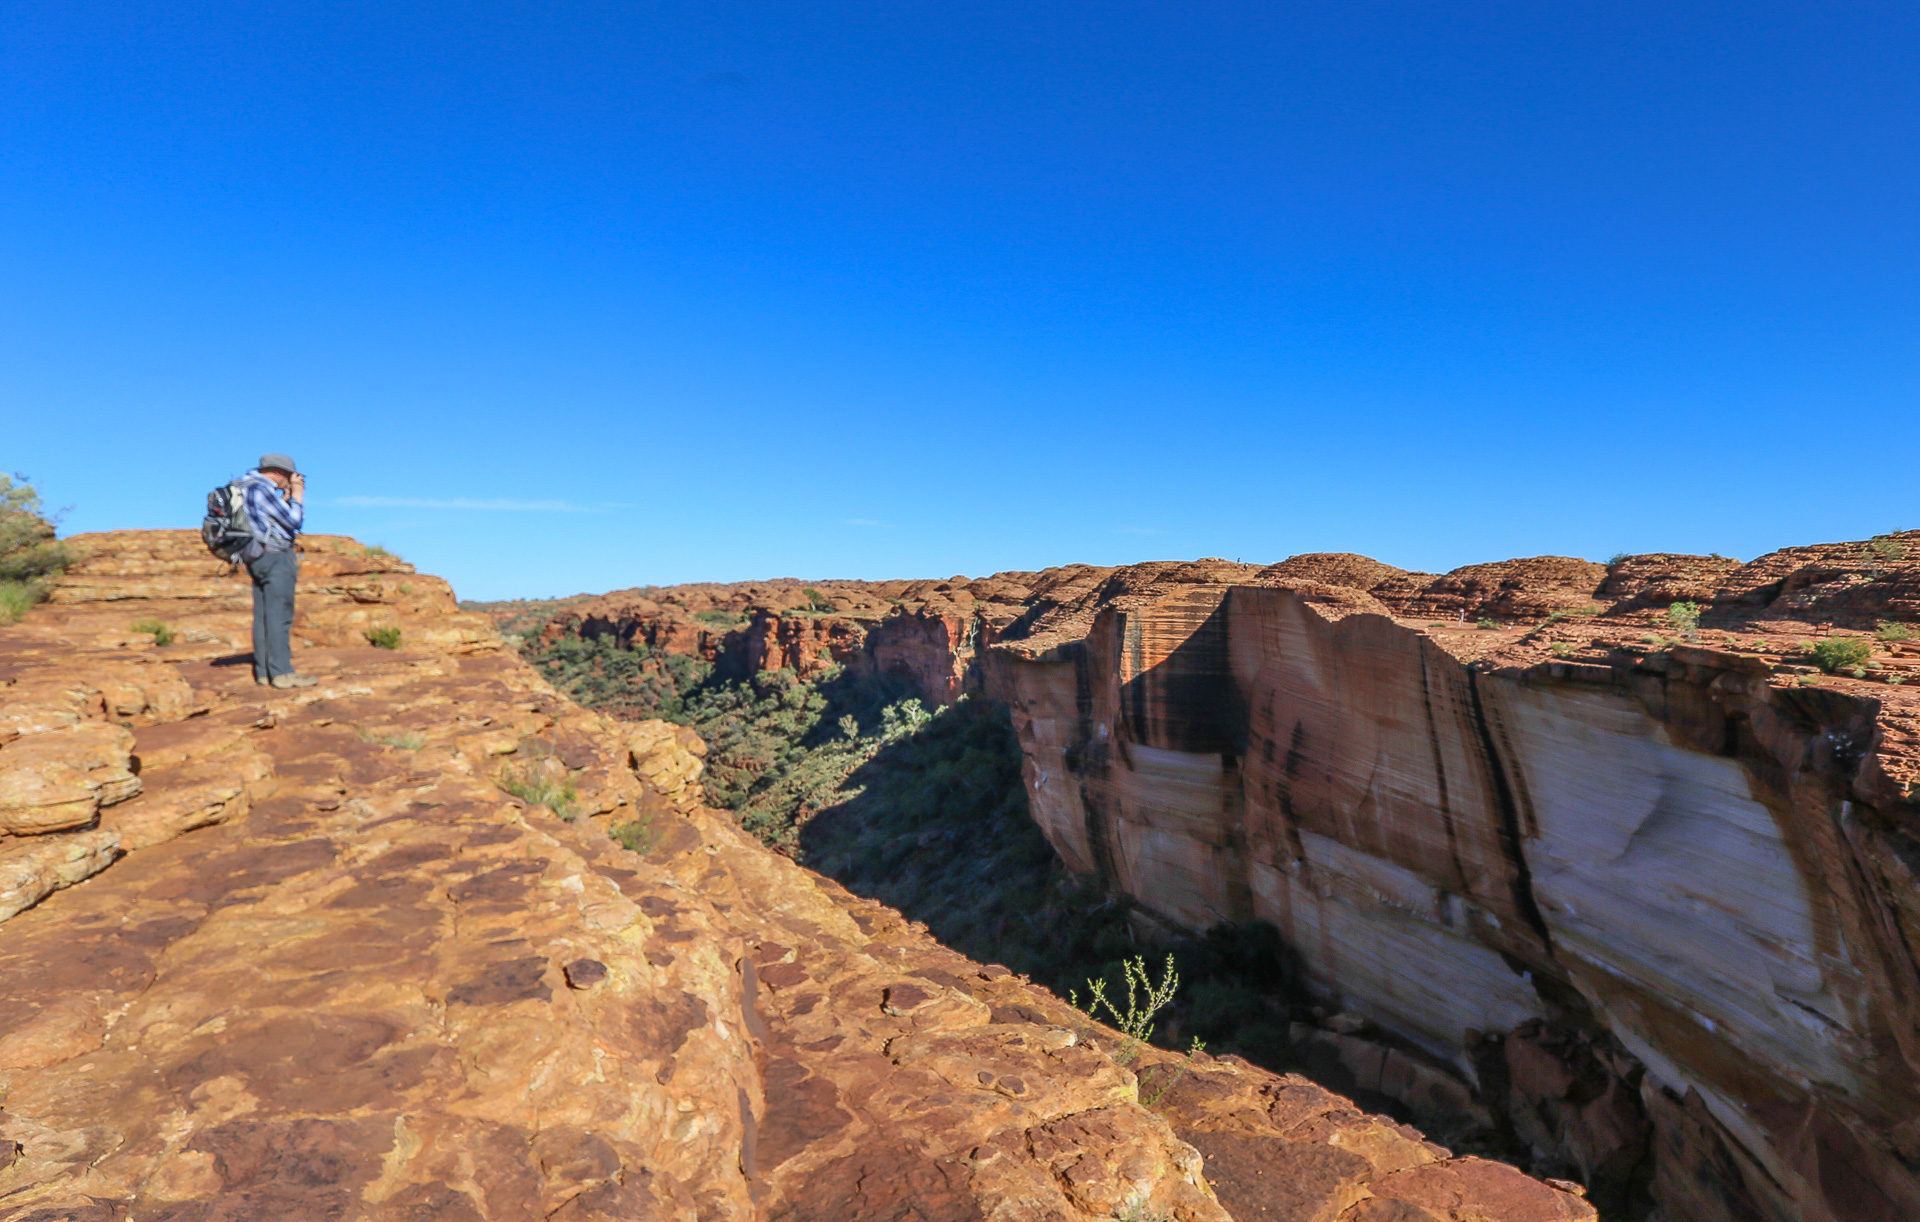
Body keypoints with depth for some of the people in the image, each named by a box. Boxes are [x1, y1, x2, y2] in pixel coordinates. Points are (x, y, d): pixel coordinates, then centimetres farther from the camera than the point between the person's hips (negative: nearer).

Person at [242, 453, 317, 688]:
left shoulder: (250, 487, 17)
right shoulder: (262, 490, -14)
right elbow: (294, 520, -15)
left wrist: (287, 495, 19)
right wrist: (297, 494, -1)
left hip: (260, 559, 10)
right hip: (275, 557, -10)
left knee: (263, 617, 10)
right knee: (279, 616, -10)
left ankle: (263, 672, 13)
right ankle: (282, 673, -11)